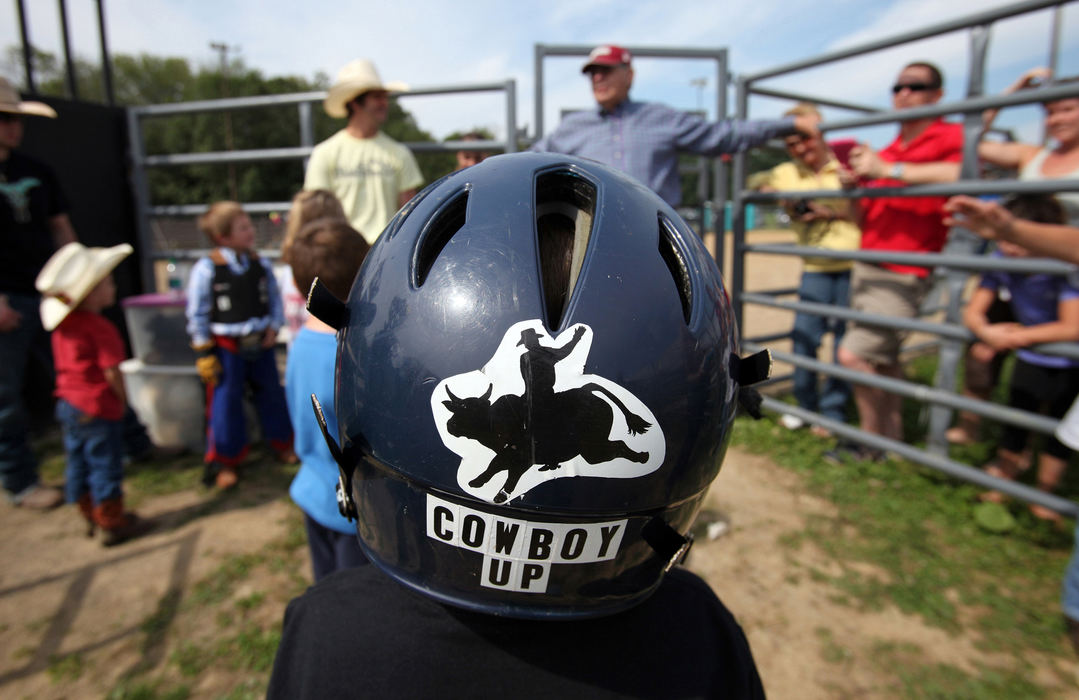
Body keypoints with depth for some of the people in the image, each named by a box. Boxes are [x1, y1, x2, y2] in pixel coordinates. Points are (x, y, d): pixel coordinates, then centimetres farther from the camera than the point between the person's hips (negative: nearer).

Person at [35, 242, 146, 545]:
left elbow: (64, 366, 13)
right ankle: (112, 524, 15)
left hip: (68, 403, 9)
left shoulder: (63, 325, 5)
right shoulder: (100, 328, -22)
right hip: (99, 408, -9)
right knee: (105, 467, 3)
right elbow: (112, 372, -23)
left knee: (78, 463, 18)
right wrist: (123, 399, -7)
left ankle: (91, 517, 33)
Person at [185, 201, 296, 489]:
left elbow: (274, 299, 11)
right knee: (226, 400, 4)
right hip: (226, 345, -3)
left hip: (260, 342, 4)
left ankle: (281, 443, 33)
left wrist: (274, 327, -1)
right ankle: (225, 460, 20)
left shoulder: (260, 264, 0)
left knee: (271, 392, 13)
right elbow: (197, 314, -6)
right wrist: (204, 351, -6)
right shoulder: (206, 269, -11)